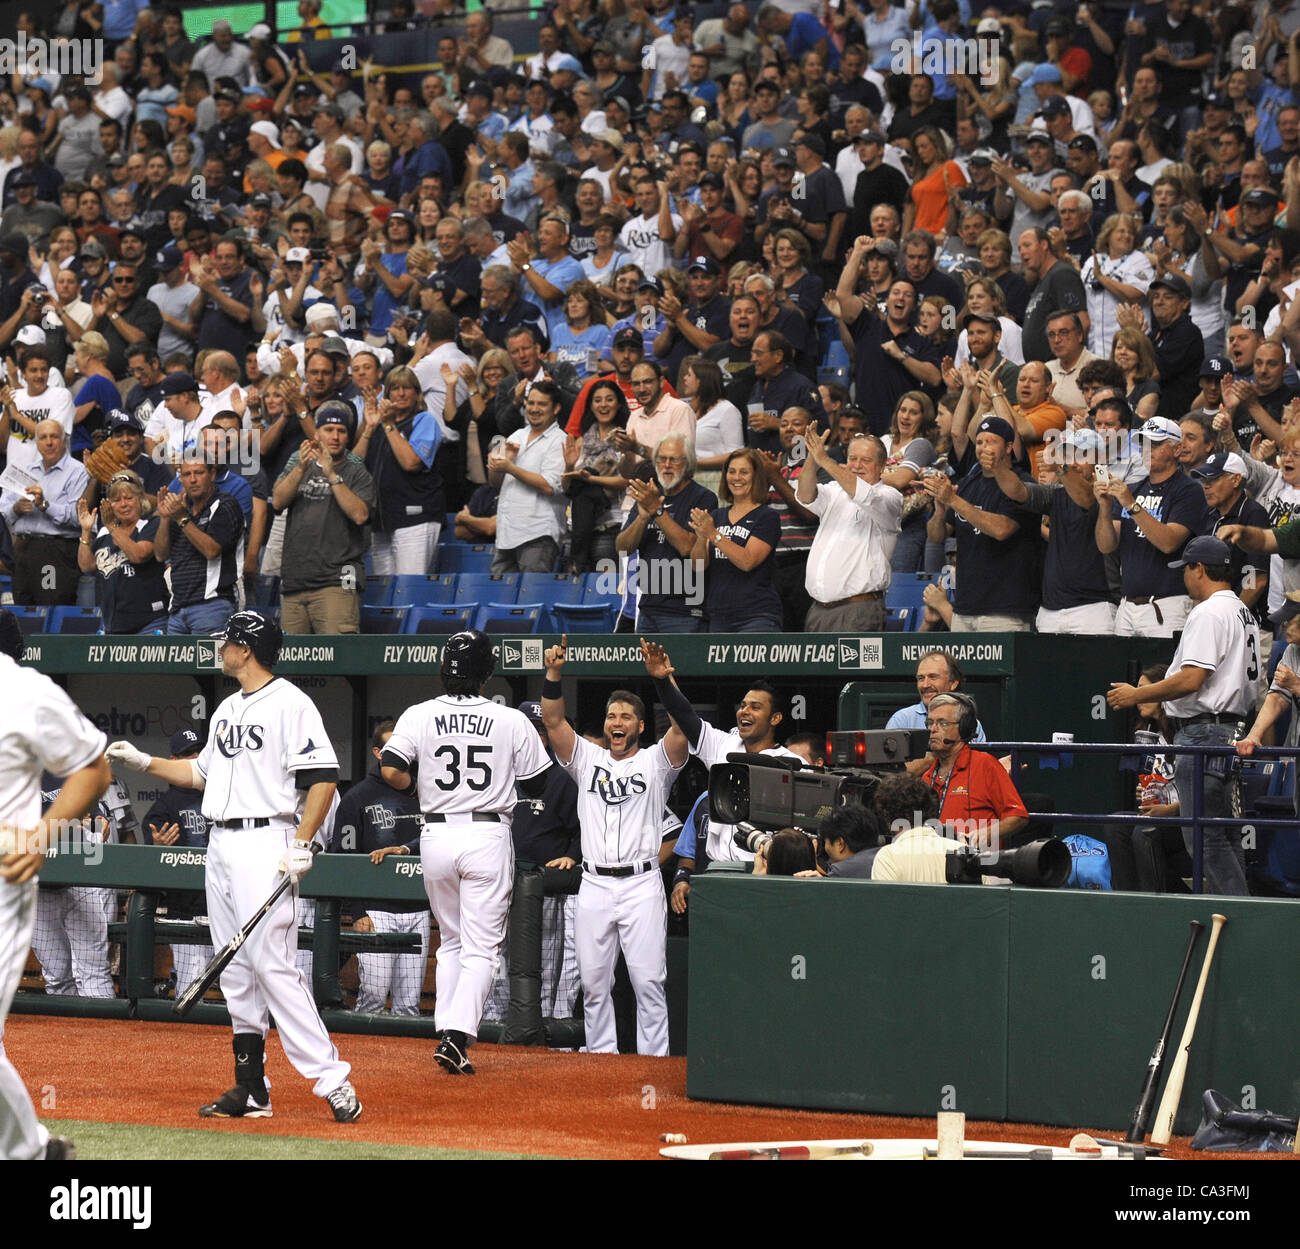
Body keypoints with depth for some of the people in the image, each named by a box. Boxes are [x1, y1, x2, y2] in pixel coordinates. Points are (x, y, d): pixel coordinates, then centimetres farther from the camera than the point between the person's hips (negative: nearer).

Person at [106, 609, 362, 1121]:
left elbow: (324, 777, -15)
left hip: (266, 843, -9)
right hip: (221, 846, 9)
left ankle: (331, 1079, -17)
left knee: (271, 964, -16)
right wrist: (143, 761, 22)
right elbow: (203, 772, 29)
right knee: (236, 970, 8)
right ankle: (251, 1088, 11)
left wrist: (301, 845, -20)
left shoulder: (290, 704, -10)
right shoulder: (228, 709, 18)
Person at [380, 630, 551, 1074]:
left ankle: (447, 1032, 13)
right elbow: (537, 786, 3)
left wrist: (418, 788, 9)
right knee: (481, 947, 0)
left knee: (451, 942, 19)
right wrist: (539, 747, 22)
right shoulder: (512, 721, -4)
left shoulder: (418, 716, -2)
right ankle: (457, 1036, -15)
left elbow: (391, 770, -11)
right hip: (488, 835, -2)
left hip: (436, 835, 2)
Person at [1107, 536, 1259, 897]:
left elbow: (1192, 679, -21)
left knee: (1205, 835, -10)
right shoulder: (1244, 614, 19)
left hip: (1204, 729, -10)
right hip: (1234, 727, 10)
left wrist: (1136, 695, -11)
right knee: (1225, 835, 12)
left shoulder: (1208, 613, -13)